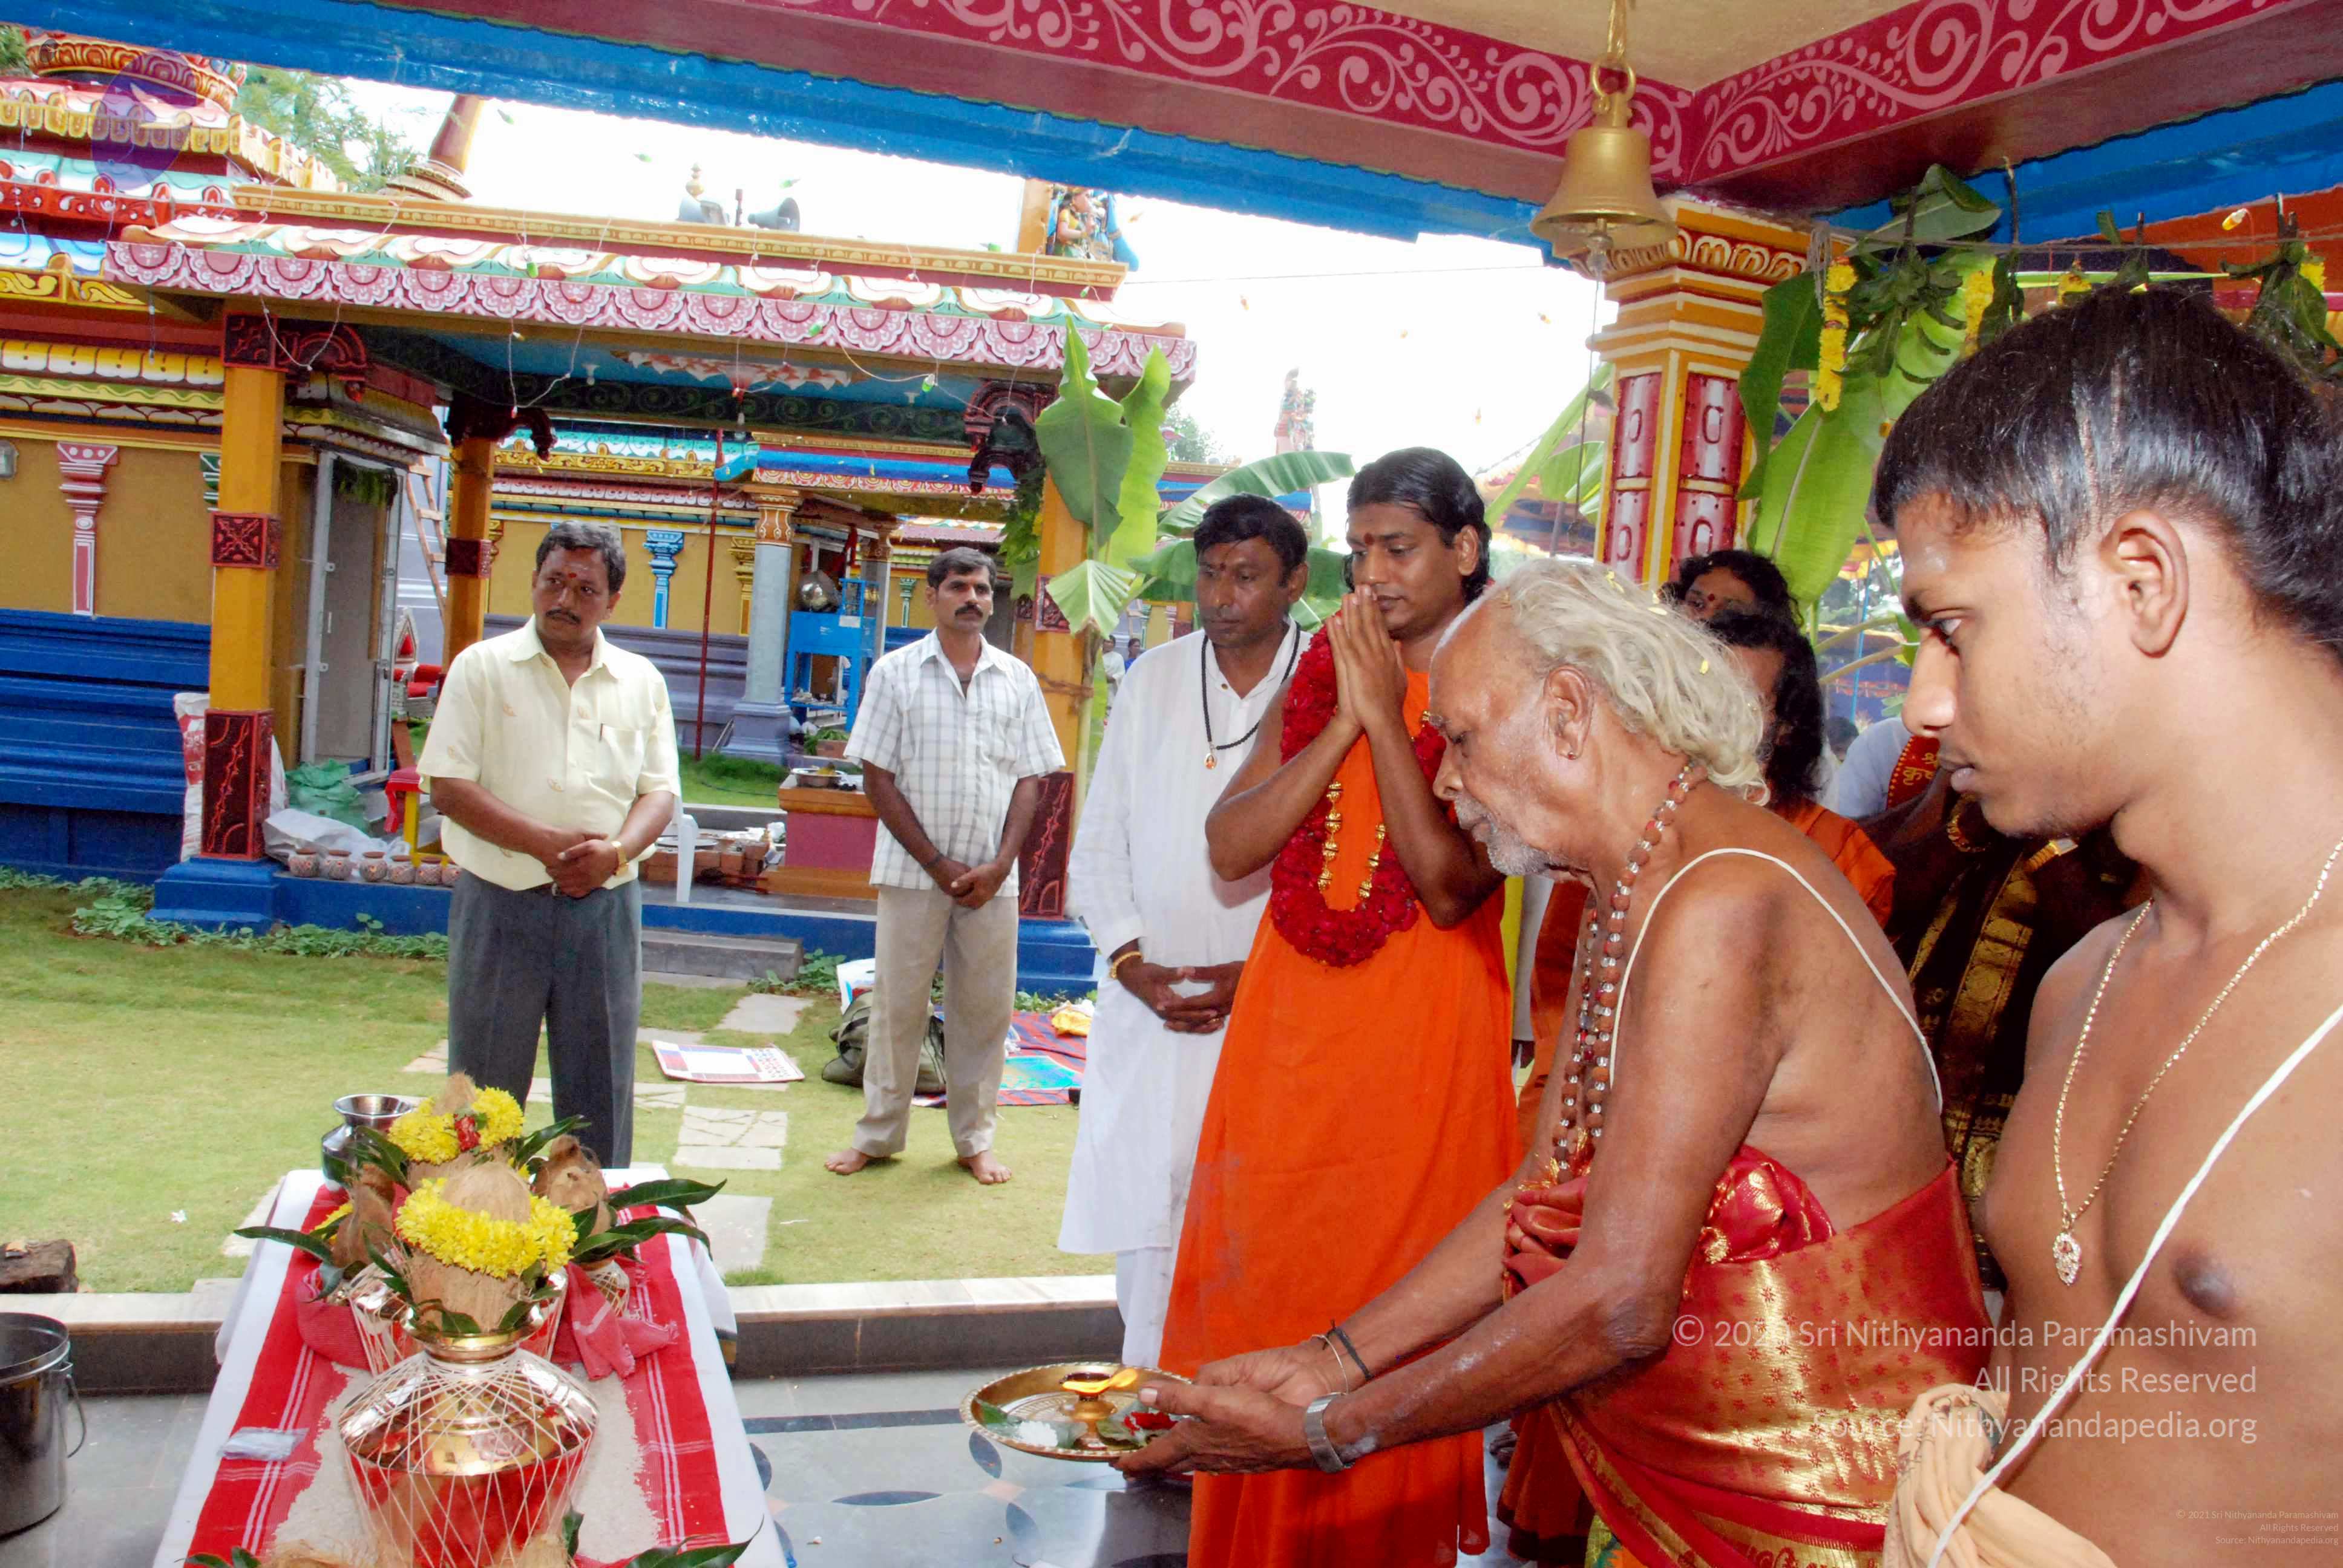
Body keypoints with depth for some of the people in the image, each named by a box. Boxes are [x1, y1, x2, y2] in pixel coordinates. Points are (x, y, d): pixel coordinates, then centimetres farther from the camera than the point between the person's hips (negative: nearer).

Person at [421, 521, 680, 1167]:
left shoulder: (642, 681, 9)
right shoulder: (482, 667, 1)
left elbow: (659, 791, 6)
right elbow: (449, 788, -6)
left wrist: (614, 853, -15)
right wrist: (547, 844, -18)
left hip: (605, 907, 2)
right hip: (500, 904, -2)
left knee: (601, 1094, 8)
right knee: (485, 1093, 6)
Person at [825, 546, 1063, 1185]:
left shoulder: (1017, 679, 8)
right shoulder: (896, 672, 1)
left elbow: (1030, 780, 7)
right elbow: (878, 779, -2)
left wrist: (999, 866, -6)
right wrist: (939, 864, -9)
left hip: (993, 877, 2)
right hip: (914, 871, -2)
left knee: (985, 1007, 7)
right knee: (898, 1003, 5)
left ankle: (975, 1138, 19)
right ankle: (878, 1133, 18)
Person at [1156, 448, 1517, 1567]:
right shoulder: (1318, 673, 10)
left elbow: (1451, 886, -17)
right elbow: (1231, 848, -1)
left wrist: (1385, 715, -16)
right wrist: (1345, 720, -9)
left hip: (1419, 1045, -4)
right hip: (1287, 1034, 5)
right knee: (1257, 1298, 11)